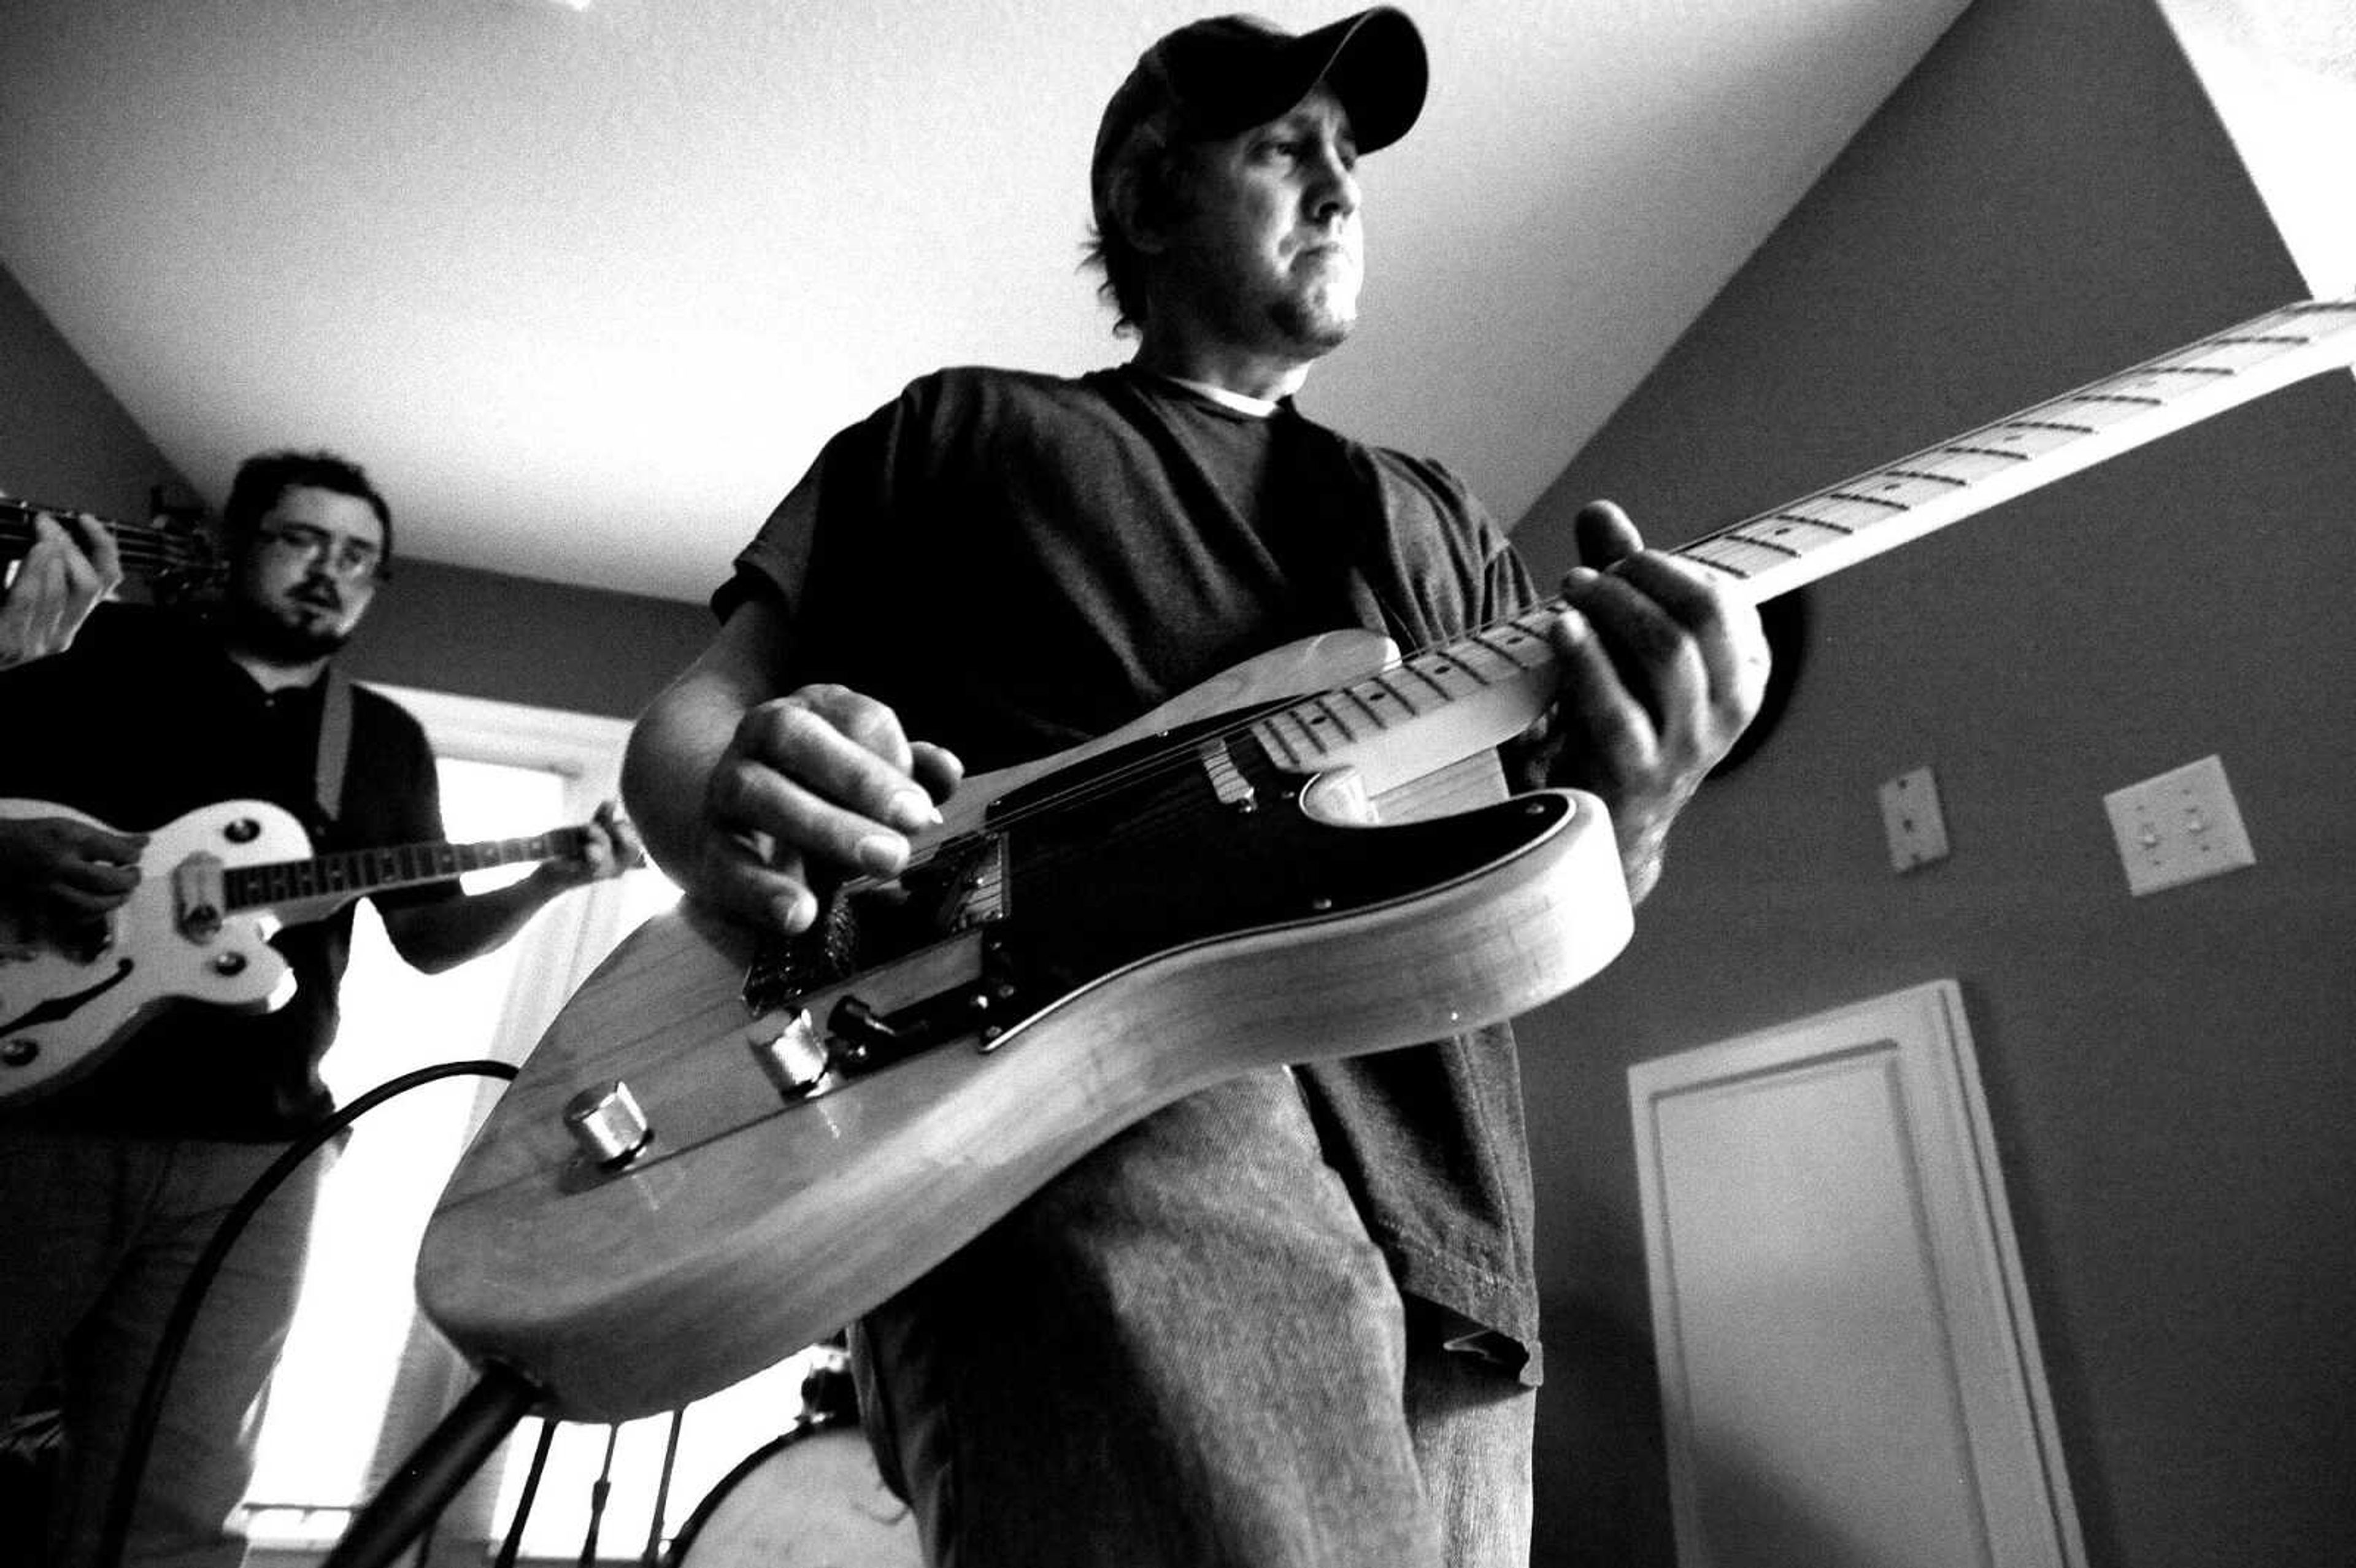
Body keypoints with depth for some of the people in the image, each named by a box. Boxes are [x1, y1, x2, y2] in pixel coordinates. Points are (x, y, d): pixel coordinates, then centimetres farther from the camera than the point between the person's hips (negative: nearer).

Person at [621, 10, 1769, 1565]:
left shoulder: (1439, 521, 24)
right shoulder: (959, 432, 16)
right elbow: (686, 724, 11)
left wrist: (1634, 799, -8)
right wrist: (733, 816, -14)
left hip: (1440, 1206, 6)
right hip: (1084, 1119, -5)